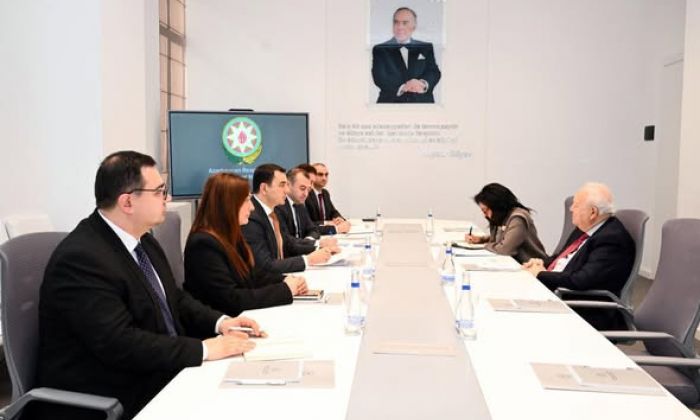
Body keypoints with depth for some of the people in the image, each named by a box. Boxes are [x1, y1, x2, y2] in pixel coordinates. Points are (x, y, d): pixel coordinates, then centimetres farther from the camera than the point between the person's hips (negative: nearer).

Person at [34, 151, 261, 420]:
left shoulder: (141, 240, 6)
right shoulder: (81, 258, -22)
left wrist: (219, 322, -4)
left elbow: (173, 300, 13)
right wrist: (203, 349, -26)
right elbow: (119, 343, -27)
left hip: (157, 377, 8)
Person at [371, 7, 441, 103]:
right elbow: (379, 77, -5)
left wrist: (424, 83, -20)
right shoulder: (380, 49, 7)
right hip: (391, 102, -1)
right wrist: (402, 87, -22)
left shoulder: (426, 48, 14)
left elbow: (434, 72, 4)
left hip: (423, 101, 2)